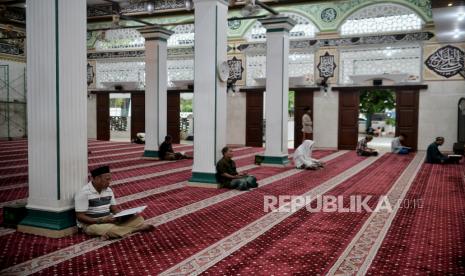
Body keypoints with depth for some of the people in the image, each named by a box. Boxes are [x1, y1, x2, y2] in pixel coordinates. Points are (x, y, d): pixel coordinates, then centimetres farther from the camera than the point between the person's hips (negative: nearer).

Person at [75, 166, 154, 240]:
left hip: (109, 220, 7)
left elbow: (114, 208, 10)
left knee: (137, 218, -5)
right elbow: (80, 216, -17)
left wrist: (122, 215, -13)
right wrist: (101, 220, -26)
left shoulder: (108, 190, 5)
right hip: (90, 224, -7)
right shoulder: (84, 193, -16)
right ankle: (139, 227, -21)